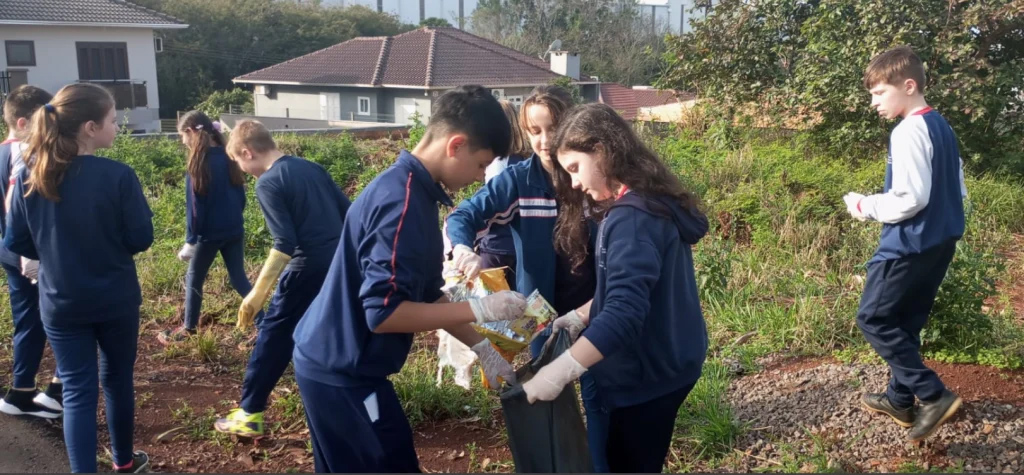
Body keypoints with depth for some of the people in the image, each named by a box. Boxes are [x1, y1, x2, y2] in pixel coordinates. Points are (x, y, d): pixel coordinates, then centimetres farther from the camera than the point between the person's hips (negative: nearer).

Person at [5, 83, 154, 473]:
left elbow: (16, 242, 1)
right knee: (118, 380, 17)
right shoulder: (118, 175, -19)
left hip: (60, 304, 2)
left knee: (77, 391, 8)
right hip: (115, 301, -2)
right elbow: (141, 239, -13)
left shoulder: (30, 175, -7)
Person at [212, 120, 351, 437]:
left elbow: (285, 244, -19)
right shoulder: (312, 168, 12)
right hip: (339, 265, 7)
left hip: (308, 269, -7)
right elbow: (349, 215, 13)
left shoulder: (268, 183, -10)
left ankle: (249, 414, 14)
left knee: (273, 338, 6)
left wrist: (258, 293, -18)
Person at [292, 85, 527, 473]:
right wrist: (480, 309, -22)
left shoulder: (411, 191, 7)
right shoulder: (402, 201, -23)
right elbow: (383, 312, -27)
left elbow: (427, 295, 13)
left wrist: (481, 348, 10)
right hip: (341, 372, -9)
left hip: (338, 365, 9)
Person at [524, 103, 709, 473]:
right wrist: (582, 318, 6)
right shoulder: (651, 202, 8)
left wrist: (559, 372, -37)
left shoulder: (632, 218, -25)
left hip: (649, 372, -10)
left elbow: (625, 310, -34)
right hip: (663, 360, 10)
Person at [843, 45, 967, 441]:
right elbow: (958, 190, 18)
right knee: (905, 322, 17)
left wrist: (866, 207, -10)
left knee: (873, 319, 0)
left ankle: (934, 395, -3)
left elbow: (910, 198, -24)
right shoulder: (942, 127, 12)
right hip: (940, 241, 10)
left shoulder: (908, 132, -18)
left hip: (911, 245, -10)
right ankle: (901, 399, 25)